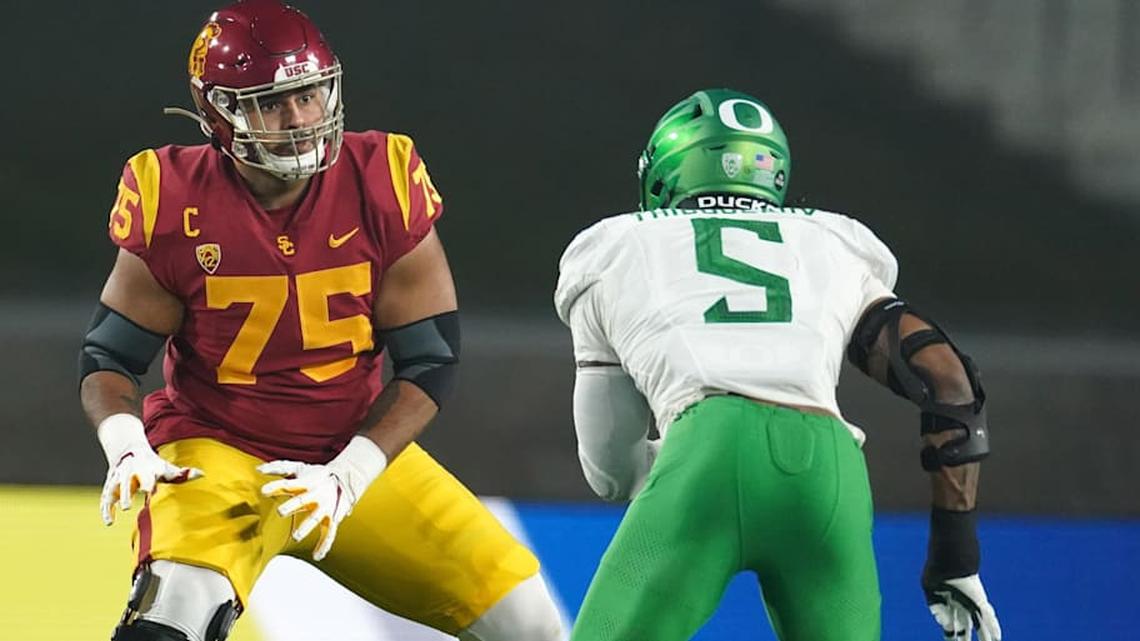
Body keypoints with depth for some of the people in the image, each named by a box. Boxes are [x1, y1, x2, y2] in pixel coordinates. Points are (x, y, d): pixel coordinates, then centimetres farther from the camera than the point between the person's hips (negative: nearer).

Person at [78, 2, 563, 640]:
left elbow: (431, 361, -6)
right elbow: (109, 358, -3)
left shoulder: (383, 185, -11)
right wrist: (125, 444, -24)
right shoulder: (176, 205, -13)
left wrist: (348, 477, -17)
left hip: (357, 452, 3)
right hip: (218, 457, -3)